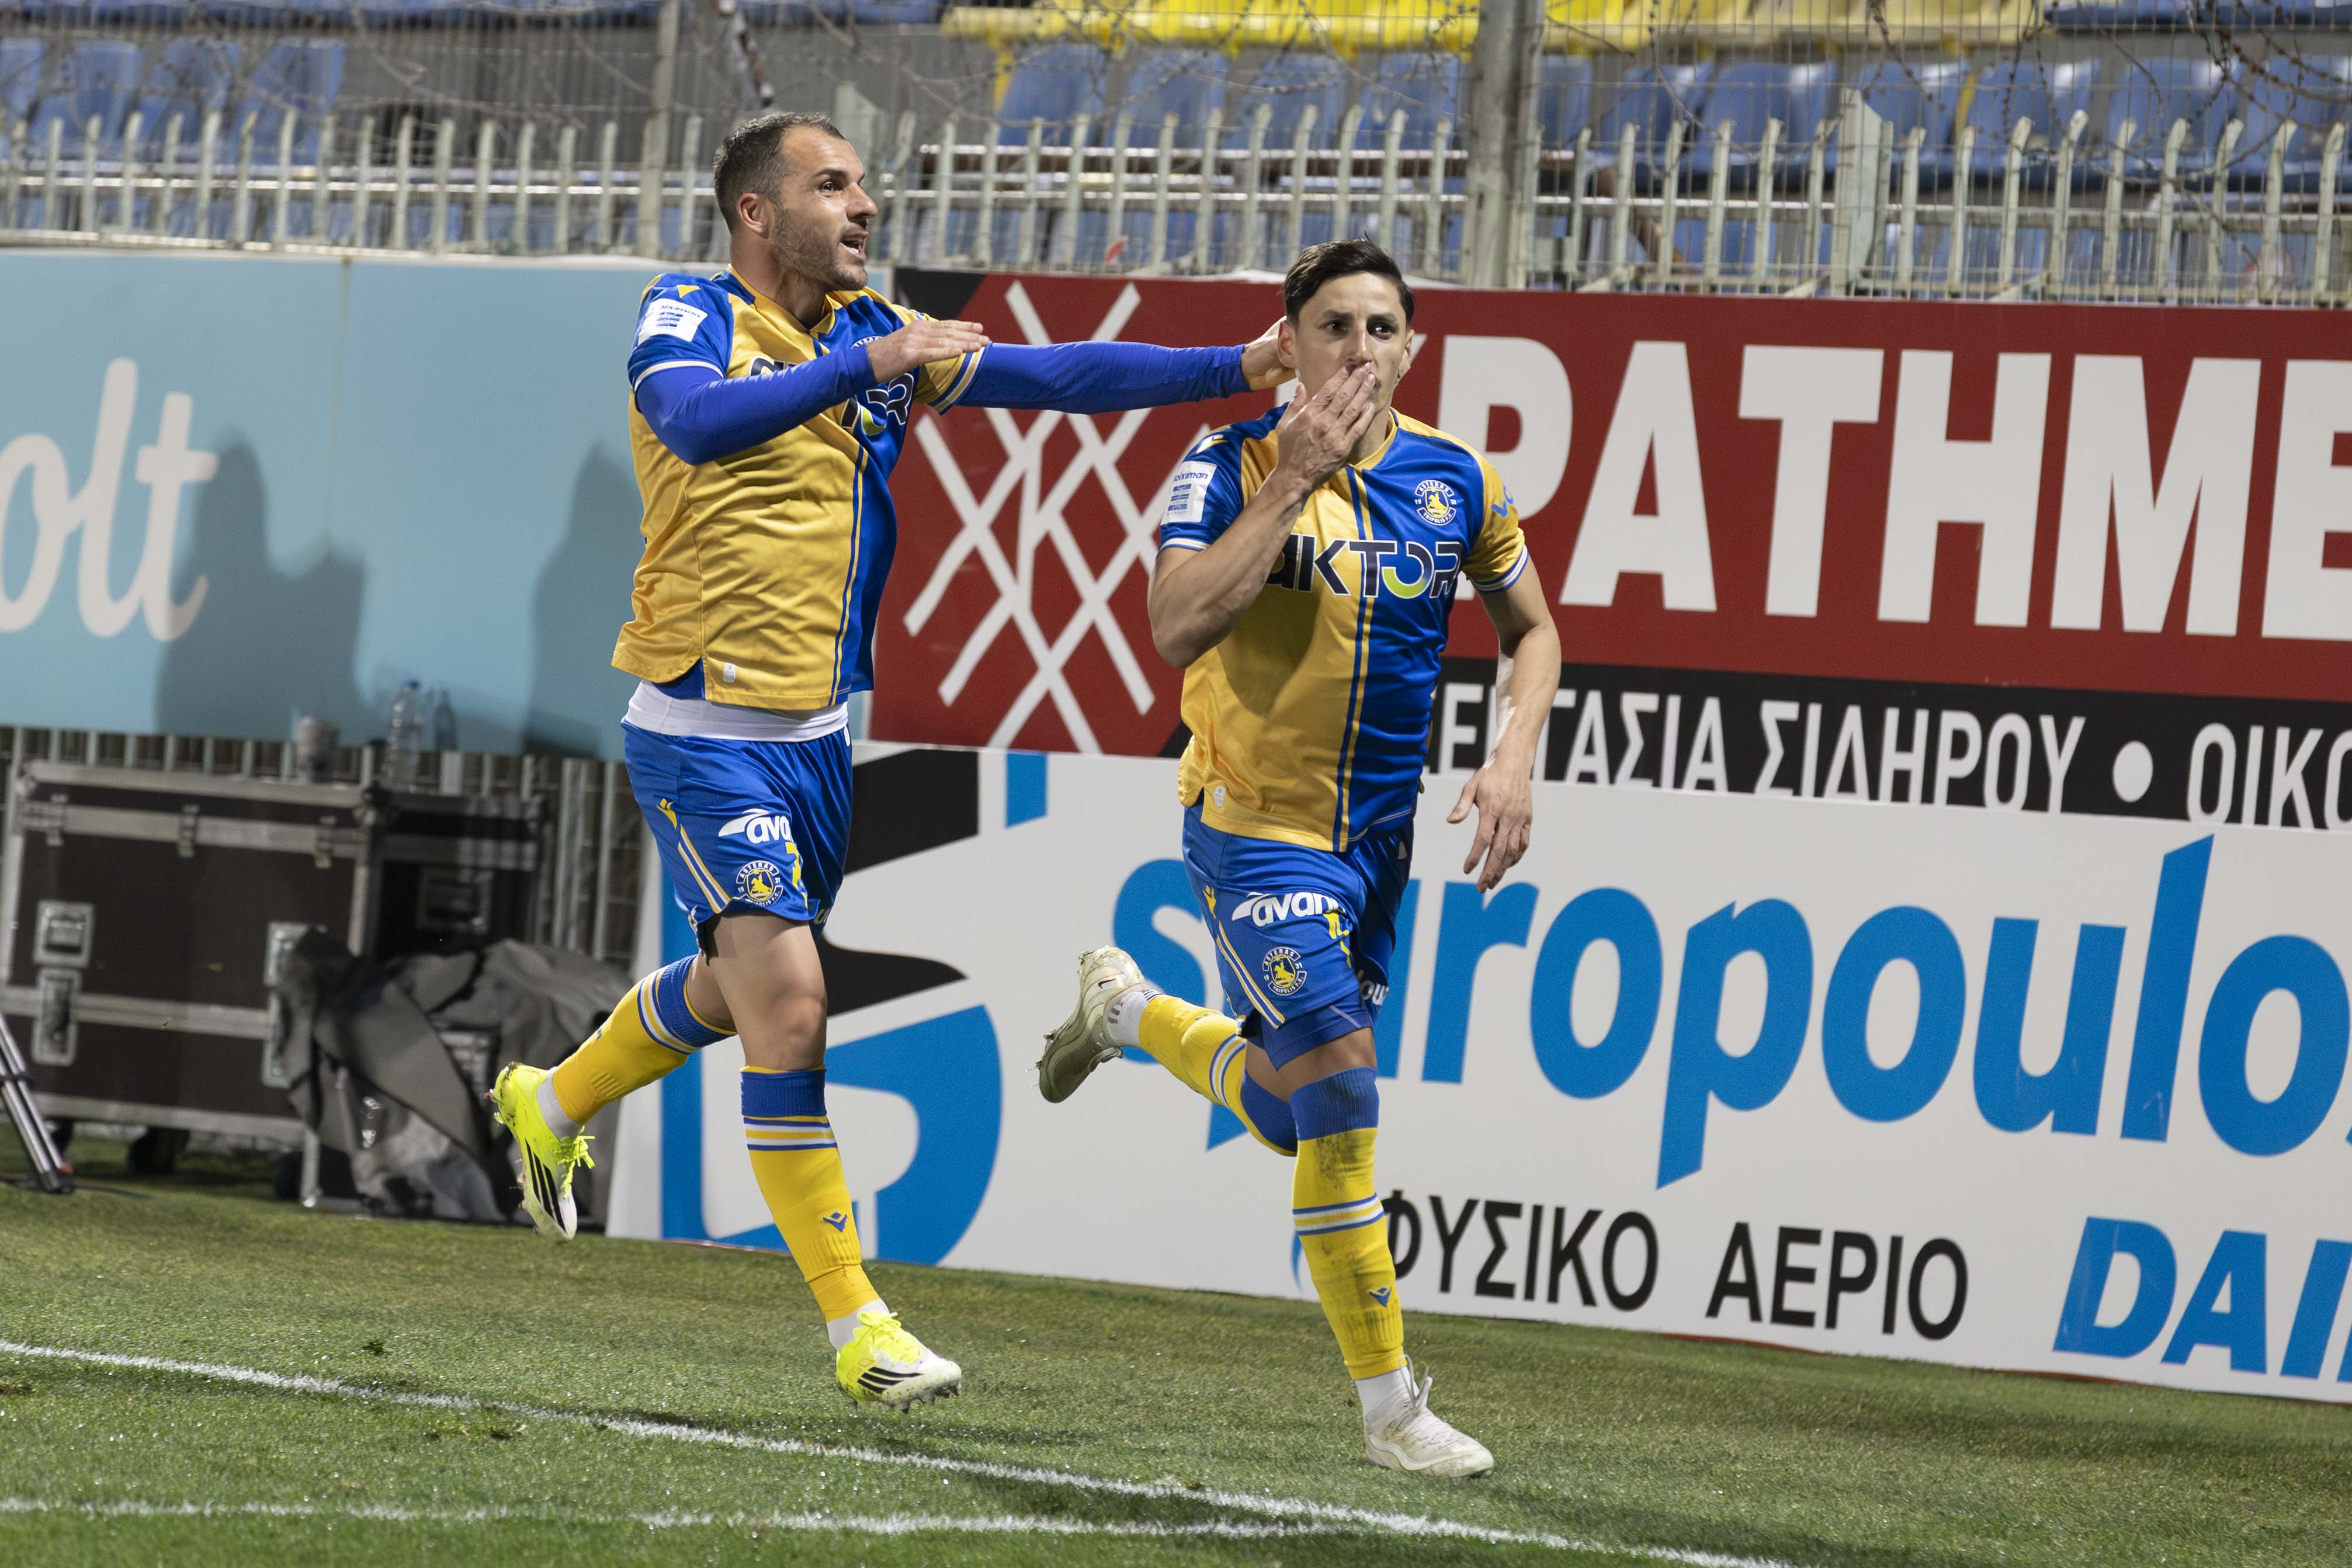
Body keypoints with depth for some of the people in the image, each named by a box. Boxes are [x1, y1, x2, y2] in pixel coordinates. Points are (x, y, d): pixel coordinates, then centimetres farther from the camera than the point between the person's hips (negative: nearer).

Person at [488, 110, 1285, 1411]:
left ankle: (551, 1106, 48)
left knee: (735, 985, 20)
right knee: (787, 998, -14)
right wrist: (862, 365, -34)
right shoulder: (688, 317, -8)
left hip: (818, 733, 7)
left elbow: (1057, 376, 5)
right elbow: (699, 423, -29)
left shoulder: (880, 335, 9)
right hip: (704, 730, -7)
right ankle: (852, 1319, -10)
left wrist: (1240, 368, -3)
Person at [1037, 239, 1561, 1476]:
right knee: (1341, 1096, -17)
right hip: (1256, 825, -6)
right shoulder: (1233, 467, -11)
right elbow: (1178, 631, -27)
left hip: (1376, 838, 6)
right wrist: (1294, 481, -26)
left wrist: (1513, 761, -1)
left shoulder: (1453, 478, 2)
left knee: (1291, 1120, 16)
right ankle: (1387, 1405, -7)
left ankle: (1127, 1009, 45)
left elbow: (1531, 630, 16)